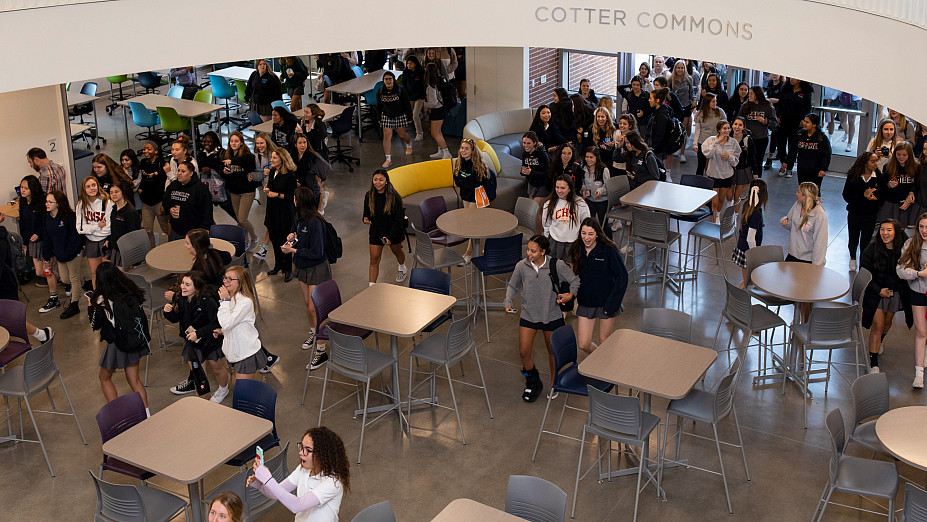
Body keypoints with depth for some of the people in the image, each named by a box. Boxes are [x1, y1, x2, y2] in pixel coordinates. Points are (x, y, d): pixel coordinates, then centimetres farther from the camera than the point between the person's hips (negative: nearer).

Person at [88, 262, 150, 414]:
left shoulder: (101, 300, -19)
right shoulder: (132, 292, -8)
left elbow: (95, 325, -7)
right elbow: (141, 314, 4)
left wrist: (90, 307, 7)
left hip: (117, 345, -4)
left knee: (105, 378, 20)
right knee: (134, 380, 18)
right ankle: (146, 413, 15)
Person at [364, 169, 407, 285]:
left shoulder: (394, 197, -22)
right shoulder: (369, 196, -9)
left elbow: (399, 220, -18)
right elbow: (366, 211, 9)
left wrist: (390, 237, -24)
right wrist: (366, 218, -16)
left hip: (393, 231, -2)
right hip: (376, 232, 2)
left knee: (397, 251, 25)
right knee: (374, 259, -3)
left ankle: (402, 268, 57)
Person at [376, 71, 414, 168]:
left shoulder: (400, 90, -15)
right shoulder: (380, 92, -7)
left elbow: (407, 105, -7)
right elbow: (379, 106, 6)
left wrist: (409, 117, -5)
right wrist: (379, 118, 9)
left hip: (400, 116, -2)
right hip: (386, 116, 2)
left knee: (402, 135, 7)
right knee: (387, 135, -7)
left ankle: (409, 144, 46)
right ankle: (388, 159, -3)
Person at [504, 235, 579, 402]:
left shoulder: (557, 266, -14)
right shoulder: (522, 266, -9)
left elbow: (575, 280, -1)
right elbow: (512, 286, 6)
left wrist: (571, 294, -19)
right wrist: (508, 303, -9)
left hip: (552, 316, -1)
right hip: (528, 315, 1)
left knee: (553, 351, 15)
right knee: (523, 352, -1)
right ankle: (533, 383, 25)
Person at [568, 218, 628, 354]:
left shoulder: (608, 250, -14)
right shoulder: (576, 250, -2)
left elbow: (622, 276, -10)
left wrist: (612, 303, -15)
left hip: (606, 303, -3)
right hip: (585, 303, 3)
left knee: (604, 341, 7)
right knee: (583, 344, 2)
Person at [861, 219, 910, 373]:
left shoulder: (903, 249, -10)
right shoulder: (872, 249, -15)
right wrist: (879, 290, -14)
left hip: (896, 292, 3)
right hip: (876, 292, -3)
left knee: (887, 321, 21)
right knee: (877, 326, -6)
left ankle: (879, 342, 54)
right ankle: (873, 364, 0)